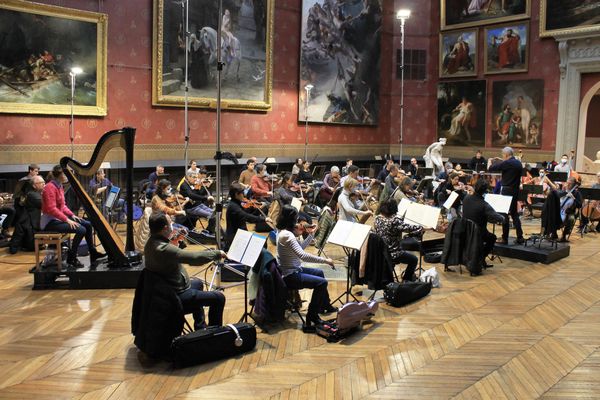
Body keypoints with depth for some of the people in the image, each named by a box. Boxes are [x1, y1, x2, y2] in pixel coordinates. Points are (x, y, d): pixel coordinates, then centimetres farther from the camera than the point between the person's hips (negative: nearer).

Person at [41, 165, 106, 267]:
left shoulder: (59, 186, 11)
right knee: (81, 230, -23)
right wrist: (67, 219, -26)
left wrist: (72, 215, 2)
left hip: (59, 218, 10)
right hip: (50, 221, -10)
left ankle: (93, 253, 10)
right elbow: (51, 209, -25)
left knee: (88, 224, 4)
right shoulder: (50, 187, -18)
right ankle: (71, 258, -9)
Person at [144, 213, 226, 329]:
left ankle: (200, 328, 42)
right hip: (176, 297, -10)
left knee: (198, 283, 34)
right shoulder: (163, 249, -32)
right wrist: (218, 253, -19)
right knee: (219, 298, -4)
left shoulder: (151, 243, -2)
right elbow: (196, 258, -34)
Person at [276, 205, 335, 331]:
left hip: (292, 270, 11)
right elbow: (303, 256, -36)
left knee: (319, 272, 27)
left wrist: (310, 234, 6)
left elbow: (300, 248, 14)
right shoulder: (287, 235, -26)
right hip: (290, 276, -11)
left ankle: (325, 305, 43)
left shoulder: (283, 231, 5)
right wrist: (325, 260, -30)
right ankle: (311, 318, -8)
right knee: (321, 282, -18)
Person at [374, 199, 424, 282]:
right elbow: (408, 228, -32)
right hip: (392, 255, -7)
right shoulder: (394, 221, -27)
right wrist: (421, 228, -12)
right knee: (414, 259, 20)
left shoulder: (377, 219, -5)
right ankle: (406, 280, 32)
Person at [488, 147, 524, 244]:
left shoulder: (506, 163, -15)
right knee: (514, 213, 14)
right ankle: (519, 237, 12)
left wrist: (490, 161, 9)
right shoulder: (519, 163, 8)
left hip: (506, 190, -7)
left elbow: (490, 168, -12)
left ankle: (505, 238, 3)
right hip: (516, 190, 7)